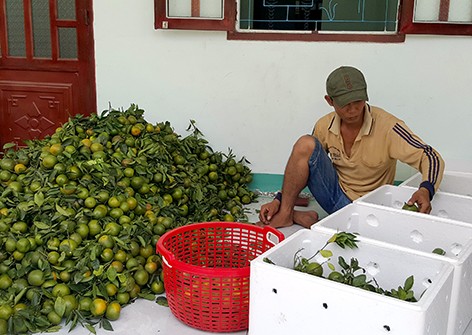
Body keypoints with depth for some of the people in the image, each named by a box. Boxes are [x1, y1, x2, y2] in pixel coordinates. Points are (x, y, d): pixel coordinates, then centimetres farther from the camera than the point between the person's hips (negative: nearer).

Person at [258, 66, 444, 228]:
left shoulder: (387, 127, -21)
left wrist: (426, 189, -43)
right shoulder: (325, 126, -6)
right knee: (305, 144, -22)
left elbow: (432, 158, -21)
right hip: (335, 193, 4)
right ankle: (285, 213, -13)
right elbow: (303, 164, 6)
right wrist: (279, 199, -5)